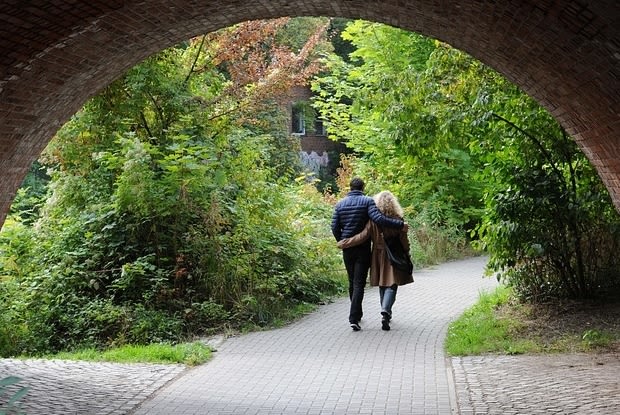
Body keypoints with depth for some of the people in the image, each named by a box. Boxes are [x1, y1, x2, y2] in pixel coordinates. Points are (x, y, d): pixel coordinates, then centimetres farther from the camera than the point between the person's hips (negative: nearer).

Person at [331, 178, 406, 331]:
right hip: (363, 248, -4)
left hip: (347, 249, 4)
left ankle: (357, 314, 31)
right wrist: (400, 224, -18)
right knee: (359, 283, -4)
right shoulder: (367, 201, -7)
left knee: (352, 282, 18)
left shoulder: (340, 204, 6)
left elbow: (334, 227, 2)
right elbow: (378, 219, -22)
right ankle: (354, 318, -15)